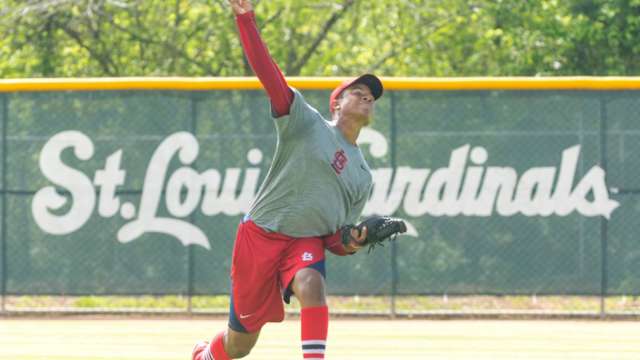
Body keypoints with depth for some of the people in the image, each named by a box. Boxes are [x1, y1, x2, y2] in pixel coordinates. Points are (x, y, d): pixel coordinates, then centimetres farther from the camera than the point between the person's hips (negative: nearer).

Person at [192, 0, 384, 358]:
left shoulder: (363, 176, 16)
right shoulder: (307, 123, 3)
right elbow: (269, 74, -9)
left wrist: (349, 244, -8)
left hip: (307, 242, 3)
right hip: (260, 235, -3)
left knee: (311, 285, -34)